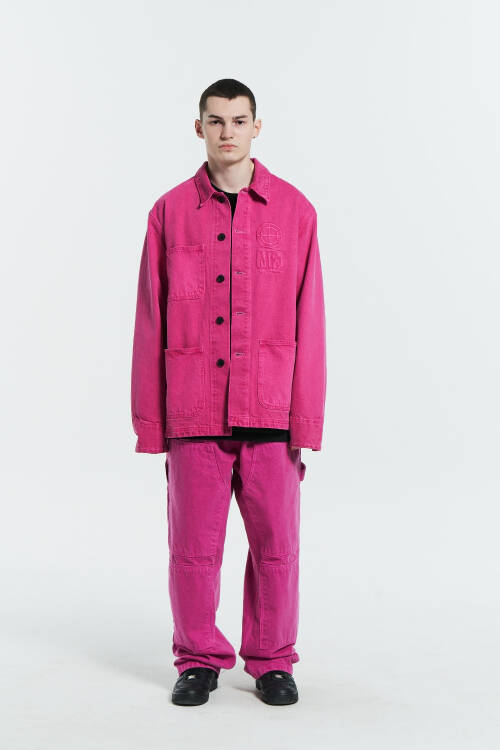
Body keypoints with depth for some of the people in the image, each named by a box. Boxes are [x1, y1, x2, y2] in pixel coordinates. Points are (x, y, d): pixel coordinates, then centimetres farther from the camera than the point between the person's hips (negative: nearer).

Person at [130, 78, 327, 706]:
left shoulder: (294, 210, 4)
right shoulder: (169, 213, 6)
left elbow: (308, 321, 2)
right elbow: (151, 322, 6)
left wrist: (307, 418, -3)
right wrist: (147, 419, 3)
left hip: (269, 411, 0)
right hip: (193, 411, 0)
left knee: (275, 539, 5)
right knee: (193, 542, 5)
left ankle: (272, 662, 22)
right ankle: (198, 661, 22)